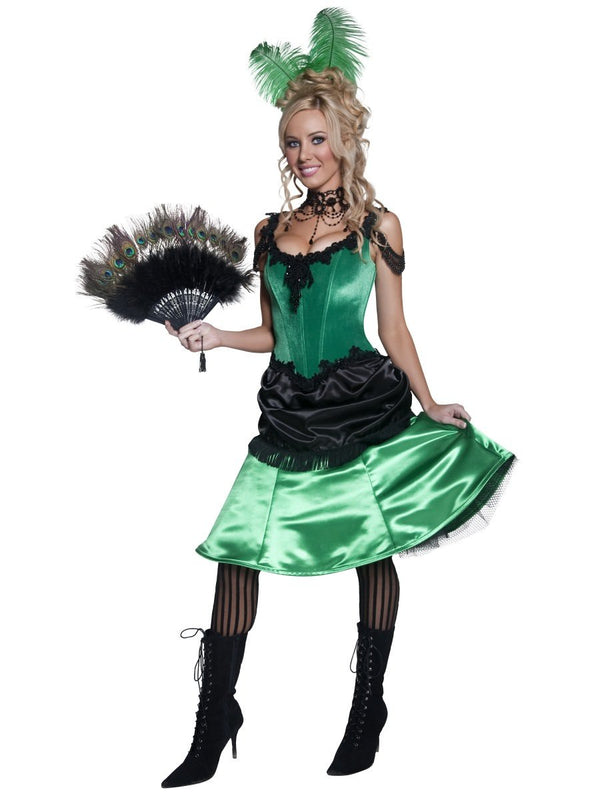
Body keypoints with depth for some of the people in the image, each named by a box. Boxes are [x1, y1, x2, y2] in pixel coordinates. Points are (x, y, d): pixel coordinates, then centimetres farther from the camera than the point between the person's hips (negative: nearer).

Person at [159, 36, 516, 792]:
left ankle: (367, 714, 22)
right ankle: (214, 722, 11)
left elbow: (393, 329, 4)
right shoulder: (270, 231, 10)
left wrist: (429, 405, 1)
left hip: (364, 408, -3)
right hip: (289, 411, 3)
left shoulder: (377, 226, 1)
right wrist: (214, 336, 0)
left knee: (374, 549, 4)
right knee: (235, 550, -2)